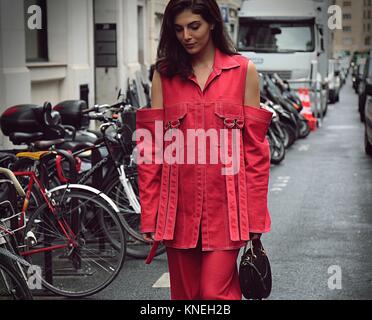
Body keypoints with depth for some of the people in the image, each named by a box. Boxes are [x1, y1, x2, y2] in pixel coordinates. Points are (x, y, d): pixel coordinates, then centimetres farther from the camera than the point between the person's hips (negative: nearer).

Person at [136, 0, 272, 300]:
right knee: (185, 294, 10)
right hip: (179, 205, 2)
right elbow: (151, 149, 5)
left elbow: (255, 148, 1)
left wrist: (256, 215, -2)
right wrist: (149, 215, 0)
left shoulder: (244, 71, 2)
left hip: (225, 205, -2)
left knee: (217, 293, -8)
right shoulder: (164, 74, 7)